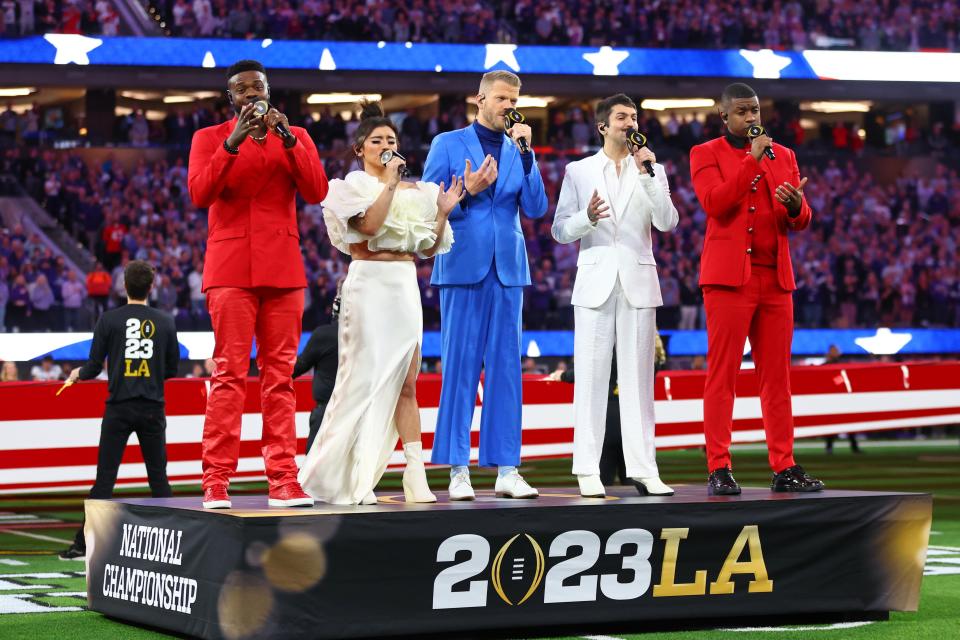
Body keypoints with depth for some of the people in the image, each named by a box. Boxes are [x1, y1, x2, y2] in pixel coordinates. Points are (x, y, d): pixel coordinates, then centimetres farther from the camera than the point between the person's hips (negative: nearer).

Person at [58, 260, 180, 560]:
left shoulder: (109, 320, -3)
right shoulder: (165, 322, 3)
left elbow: (94, 368, -2)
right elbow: (172, 369, 10)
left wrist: (78, 374, 20)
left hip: (119, 407, -1)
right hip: (153, 408, 2)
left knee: (105, 478, 0)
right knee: (158, 478, 7)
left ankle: (84, 544, 0)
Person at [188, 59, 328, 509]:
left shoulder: (294, 137, 14)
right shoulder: (209, 138, 9)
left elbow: (317, 192, 0)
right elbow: (199, 193, -8)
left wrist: (288, 140, -10)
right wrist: (233, 143, -16)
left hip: (282, 269, 3)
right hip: (231, 269, -2)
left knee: (280, 376, 0)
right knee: (229, 375, -8)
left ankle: (283, 480, 0)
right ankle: (216, 481, -9)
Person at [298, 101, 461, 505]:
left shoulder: (414, 192, 17)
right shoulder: (355, 185, 3)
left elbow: (429, 248, 14)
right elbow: (369, 226, -17)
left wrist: (443, 212, 1)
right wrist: (389, 183, -14)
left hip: (406, 284, 5)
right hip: (370, 282, -5)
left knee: (406, 382, 1)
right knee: (367, 377, -7)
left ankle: (415, 475, -2)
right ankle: (344, 479, -2)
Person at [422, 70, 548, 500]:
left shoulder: (518, 151, 13)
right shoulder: (448, 144, 4)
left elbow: (536, 209, 2)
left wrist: (525, 153, -5)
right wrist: (467, 191, -16)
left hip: (507, 270, 3)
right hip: (463, 267, -3)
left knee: (506, 368, 2)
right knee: (460, 366, -4)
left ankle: (506, 469, 4)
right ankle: (458, 470, -1)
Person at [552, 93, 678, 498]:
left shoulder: (652, 171, 11)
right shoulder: (579, 171, 8)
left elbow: (668, 222, -3)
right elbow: (560, 230, 5)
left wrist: (647, 175, -10)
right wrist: (587, 218, -15)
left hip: (637, 282, 1)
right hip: (596, 281, -1)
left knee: (638, 377, 0)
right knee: (591, 377, -4)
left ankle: (643, 469, 1)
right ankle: (588, 471, -2)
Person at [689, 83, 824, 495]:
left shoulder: (783, 156, 16)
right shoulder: (705, 154, 5)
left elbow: (801, 222, 13)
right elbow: (714, 203, -13)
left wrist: (796, 206, -11)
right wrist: (753, 159, -15)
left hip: (775, 277, 4)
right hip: (729, 277, -4)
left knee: (777, 376, 4)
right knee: (722, 374, -6)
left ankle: (784, 468, 6)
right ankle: (719, 470, -6)